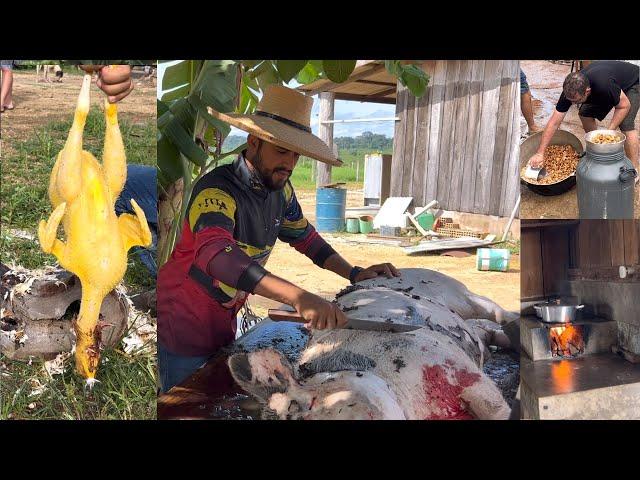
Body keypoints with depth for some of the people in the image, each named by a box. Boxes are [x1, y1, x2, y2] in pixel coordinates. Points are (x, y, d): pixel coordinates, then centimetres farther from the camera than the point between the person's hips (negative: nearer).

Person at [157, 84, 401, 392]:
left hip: (225, 322, 8)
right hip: (184, 327, -7)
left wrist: (354, 274, -1)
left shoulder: (281, 190, -3)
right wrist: (298, 297, -57)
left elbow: (305, 237, 14)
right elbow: (215, 254, -47)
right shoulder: (217, 190, -28)